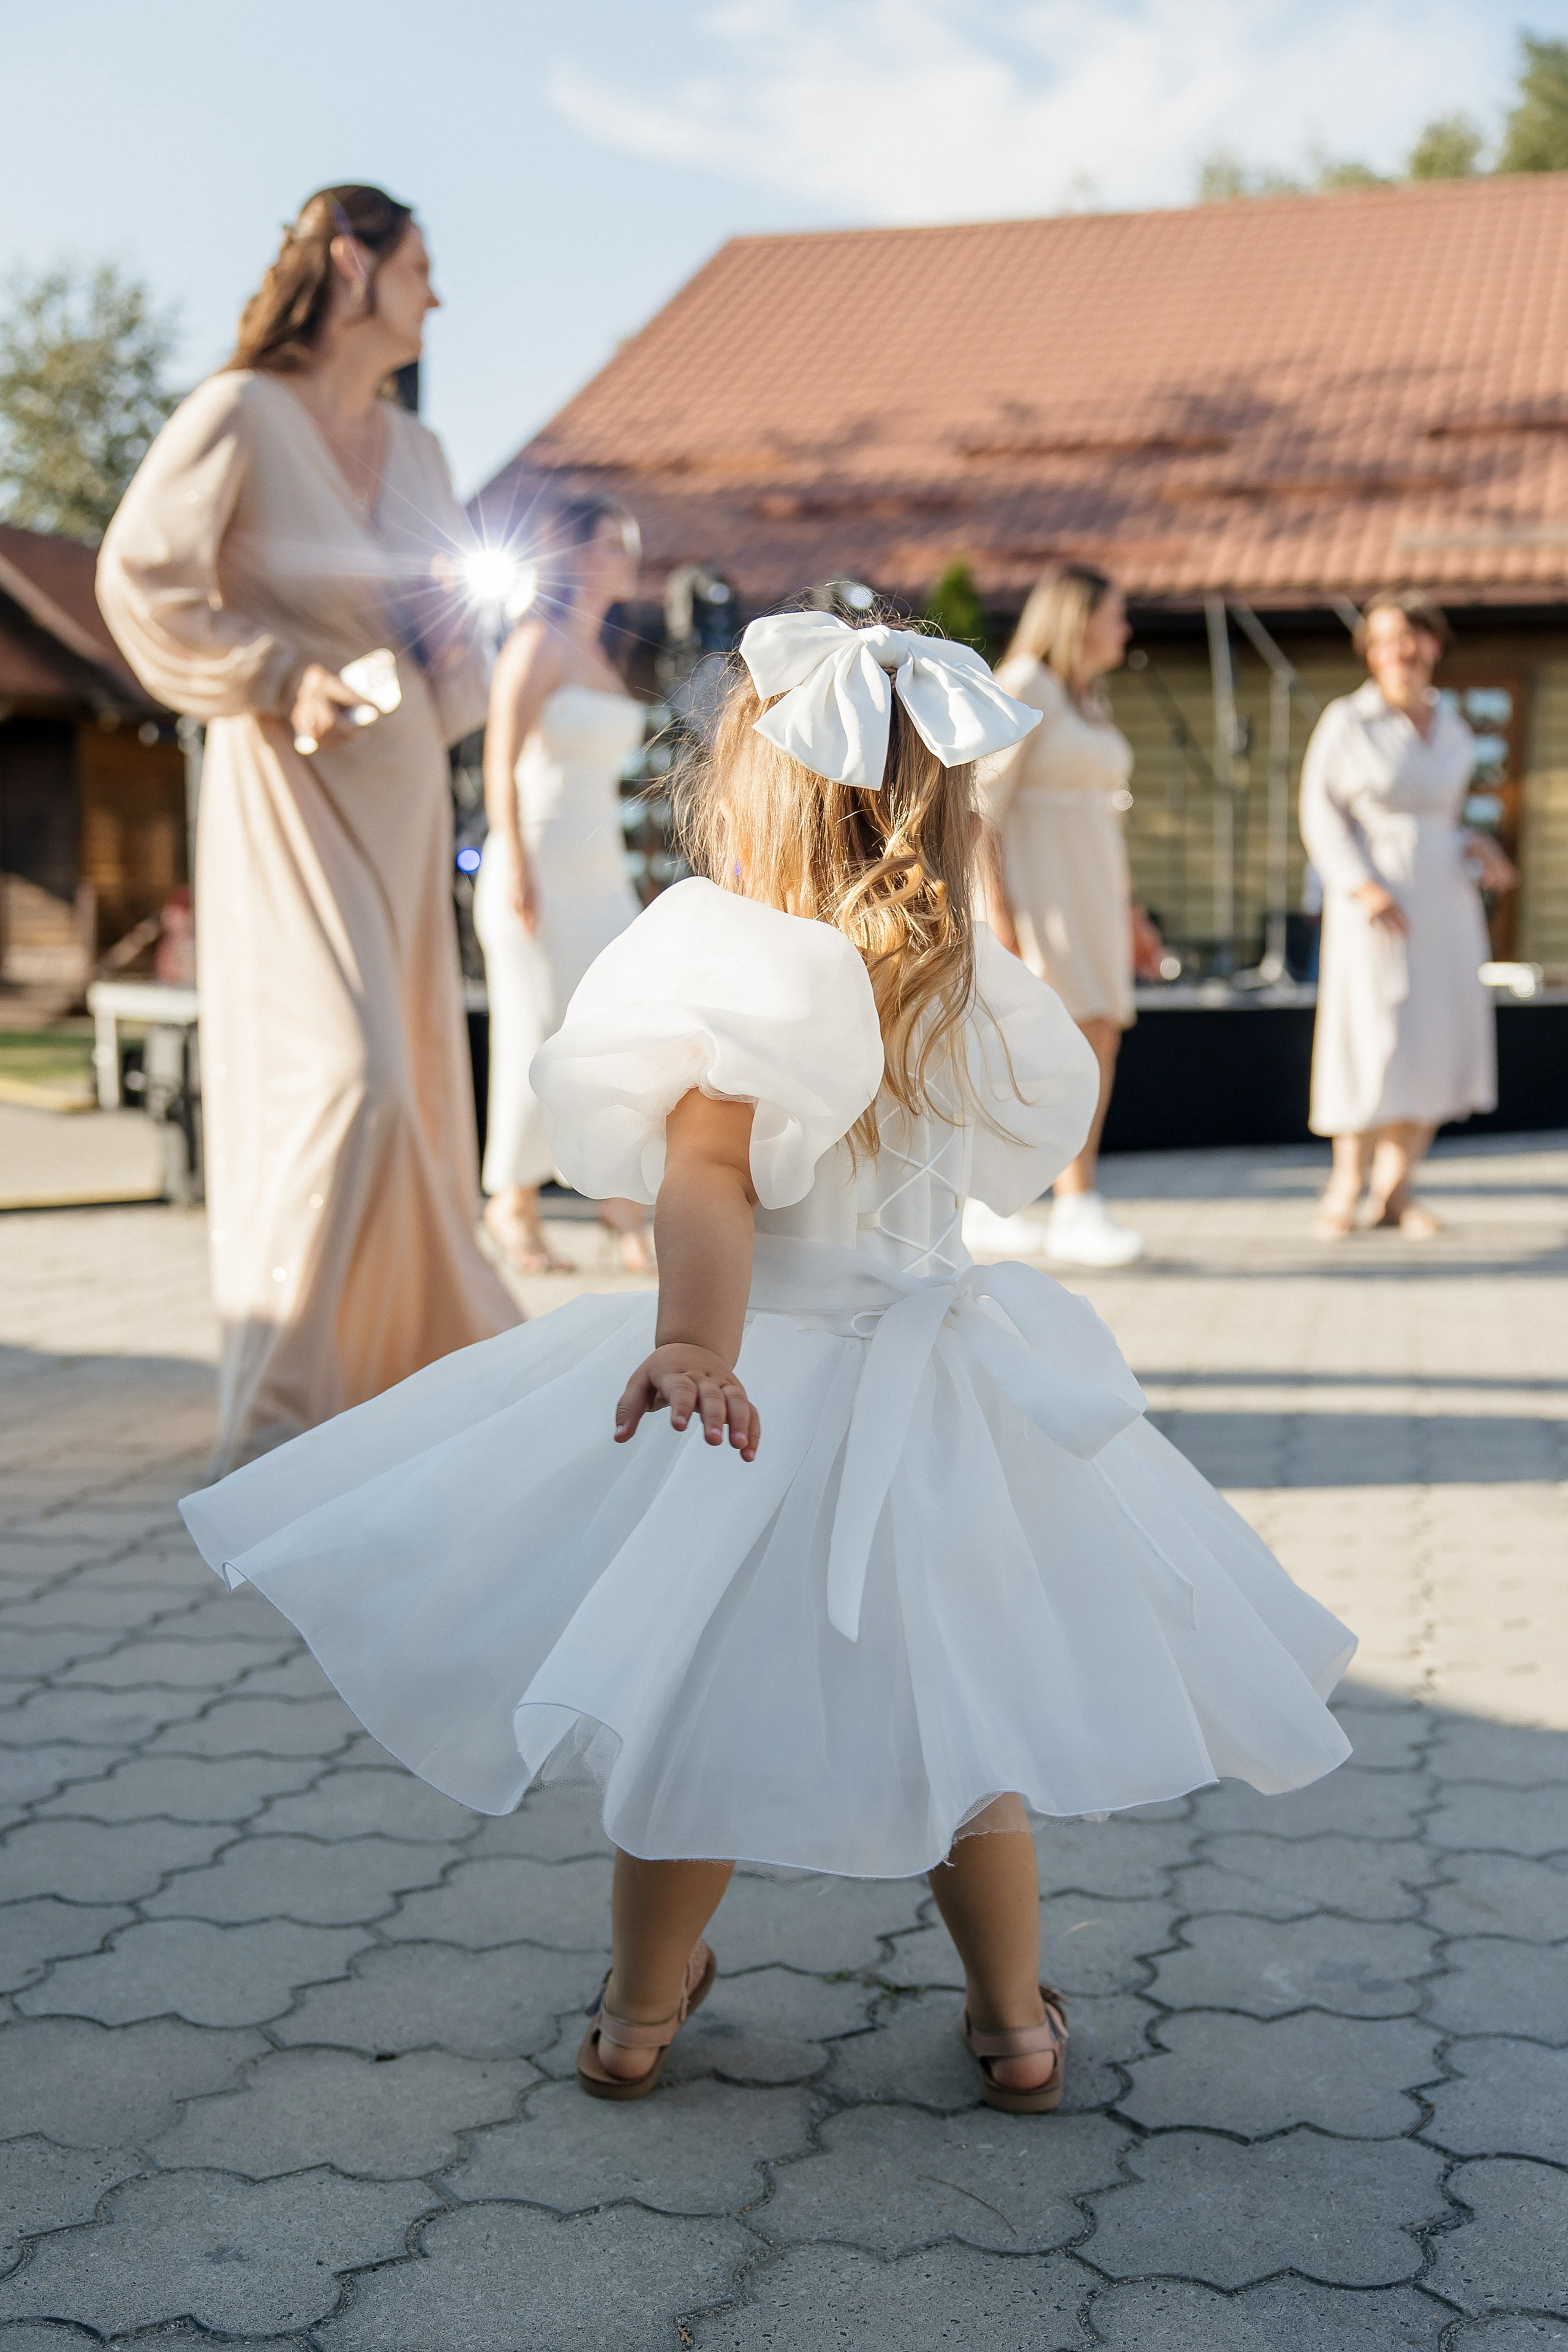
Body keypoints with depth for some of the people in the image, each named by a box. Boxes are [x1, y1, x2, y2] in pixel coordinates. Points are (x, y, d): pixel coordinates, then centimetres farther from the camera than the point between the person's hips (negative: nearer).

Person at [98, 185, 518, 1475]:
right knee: (345, 1072, -16)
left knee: (412, 1071, 12)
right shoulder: (240, 416, -7)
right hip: (293, 786, -7)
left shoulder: (415, 448, 13)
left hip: (403, 785, 7)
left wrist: (453, 649, 1)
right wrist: (280, 679, -14)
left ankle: (419, 1350, 26)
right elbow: (140, 576, -8)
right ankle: (269, 1412, -10)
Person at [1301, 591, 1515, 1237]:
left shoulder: (1454, 734, 12)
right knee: (1373, 1042, -8)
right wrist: (1361, 887, -19)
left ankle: (1395, 1190, 11)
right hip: (1374, 906, -5)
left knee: (1437, 1045, 2)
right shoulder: (1346, 721, -4)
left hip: (1443, 905, 5)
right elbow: (1321, 815, -6)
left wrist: (1478, 849, 1)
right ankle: (1347, 1183, 9)